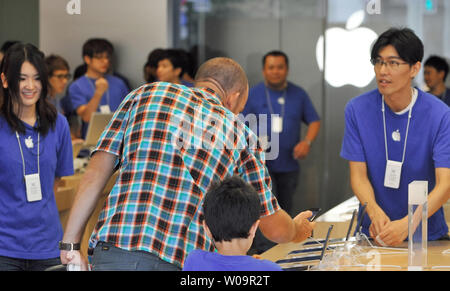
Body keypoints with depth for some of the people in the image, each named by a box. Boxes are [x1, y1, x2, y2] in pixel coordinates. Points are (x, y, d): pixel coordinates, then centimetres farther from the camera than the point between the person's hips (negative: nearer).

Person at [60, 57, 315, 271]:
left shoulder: (146, 94, 17)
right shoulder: (239, 135, 17)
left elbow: (96, 173, 7)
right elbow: (275, 229, 22)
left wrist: (71, 242, 10)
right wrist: (299, 231, 44)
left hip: (115, 253, 0)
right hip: (185, 263, 0)